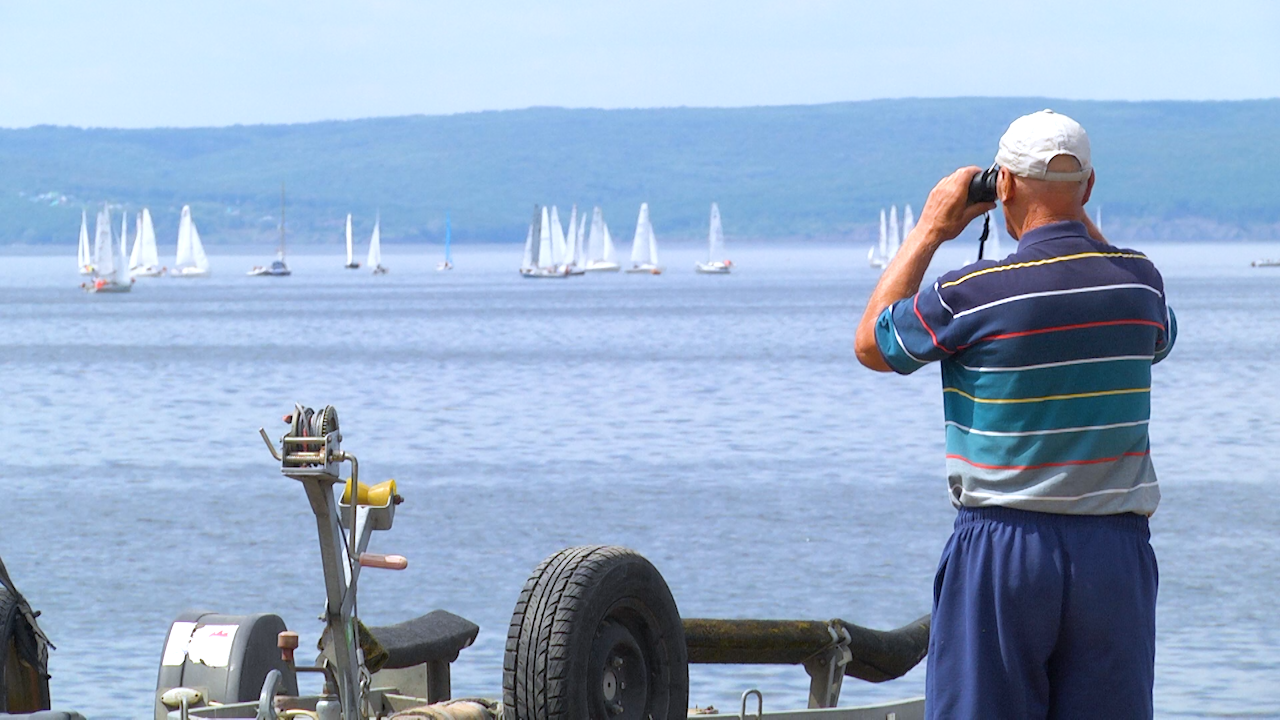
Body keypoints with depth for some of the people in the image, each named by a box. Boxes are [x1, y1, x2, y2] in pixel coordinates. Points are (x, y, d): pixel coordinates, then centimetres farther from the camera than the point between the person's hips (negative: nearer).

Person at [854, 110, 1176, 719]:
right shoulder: (1140, 280, 1)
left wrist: (930, 230, 12)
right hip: (1116, 547, 3)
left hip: (1004, 545, -3)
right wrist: (1082, 225, 25)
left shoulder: (973, 295, -11)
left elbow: (871, 346, 7)